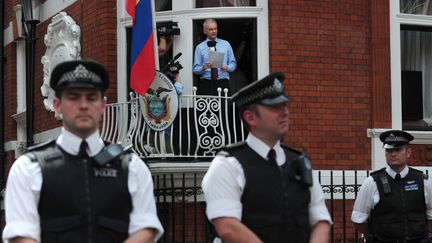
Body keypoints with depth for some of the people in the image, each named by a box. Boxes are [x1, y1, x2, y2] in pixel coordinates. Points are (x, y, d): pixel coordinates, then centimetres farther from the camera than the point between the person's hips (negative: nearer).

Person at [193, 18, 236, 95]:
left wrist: (227, 68, -8)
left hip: (222, 83, 0)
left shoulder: (226, 44, 12)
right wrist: (204, 67, -14)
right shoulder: (200, 47, 9)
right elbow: (195, 69, 6)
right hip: (205, 84, 0)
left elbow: (233, 64, 13)